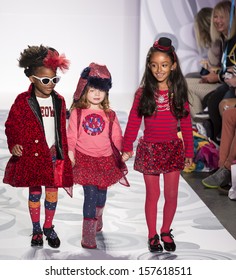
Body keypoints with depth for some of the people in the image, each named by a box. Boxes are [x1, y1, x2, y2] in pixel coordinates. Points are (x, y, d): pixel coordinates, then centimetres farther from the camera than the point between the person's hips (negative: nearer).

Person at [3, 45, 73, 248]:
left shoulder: (59, 101, 4)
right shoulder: (23, 101, -8)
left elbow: (62, 129, 10)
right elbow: (12, 125, -3)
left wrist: (64, 153, 10)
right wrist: (13, 144, -19)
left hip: (54, 155, 3)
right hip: (32, 154, -3)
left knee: (52, 191, 8)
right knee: (34, 192, 9)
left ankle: (49, 227, 27)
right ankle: (36, 230, 24)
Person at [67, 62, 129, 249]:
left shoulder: (110, 115, 2)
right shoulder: (77, 113, -2)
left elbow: (117, 137, 5)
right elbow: (71, 136, -2)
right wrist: (70, 154, -7)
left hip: (106, 160, 3)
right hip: (84, 159, -3)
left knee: (101, 193, 15)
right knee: (90, 195, -7)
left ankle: (98, 218, 45)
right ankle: (88, 235, 0)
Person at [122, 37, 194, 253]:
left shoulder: (179, 93, -2)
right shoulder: (143, 93, -6)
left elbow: (186, 124, 1)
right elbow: (134, 122, -3)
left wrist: (189, 152, 2)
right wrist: (127, 149, -5)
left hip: (173, 149, 1)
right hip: (150, 149, -1)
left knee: (172, 195, 7)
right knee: (153, 195, 7)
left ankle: (166, 232, 26)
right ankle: (152, 235, 22)